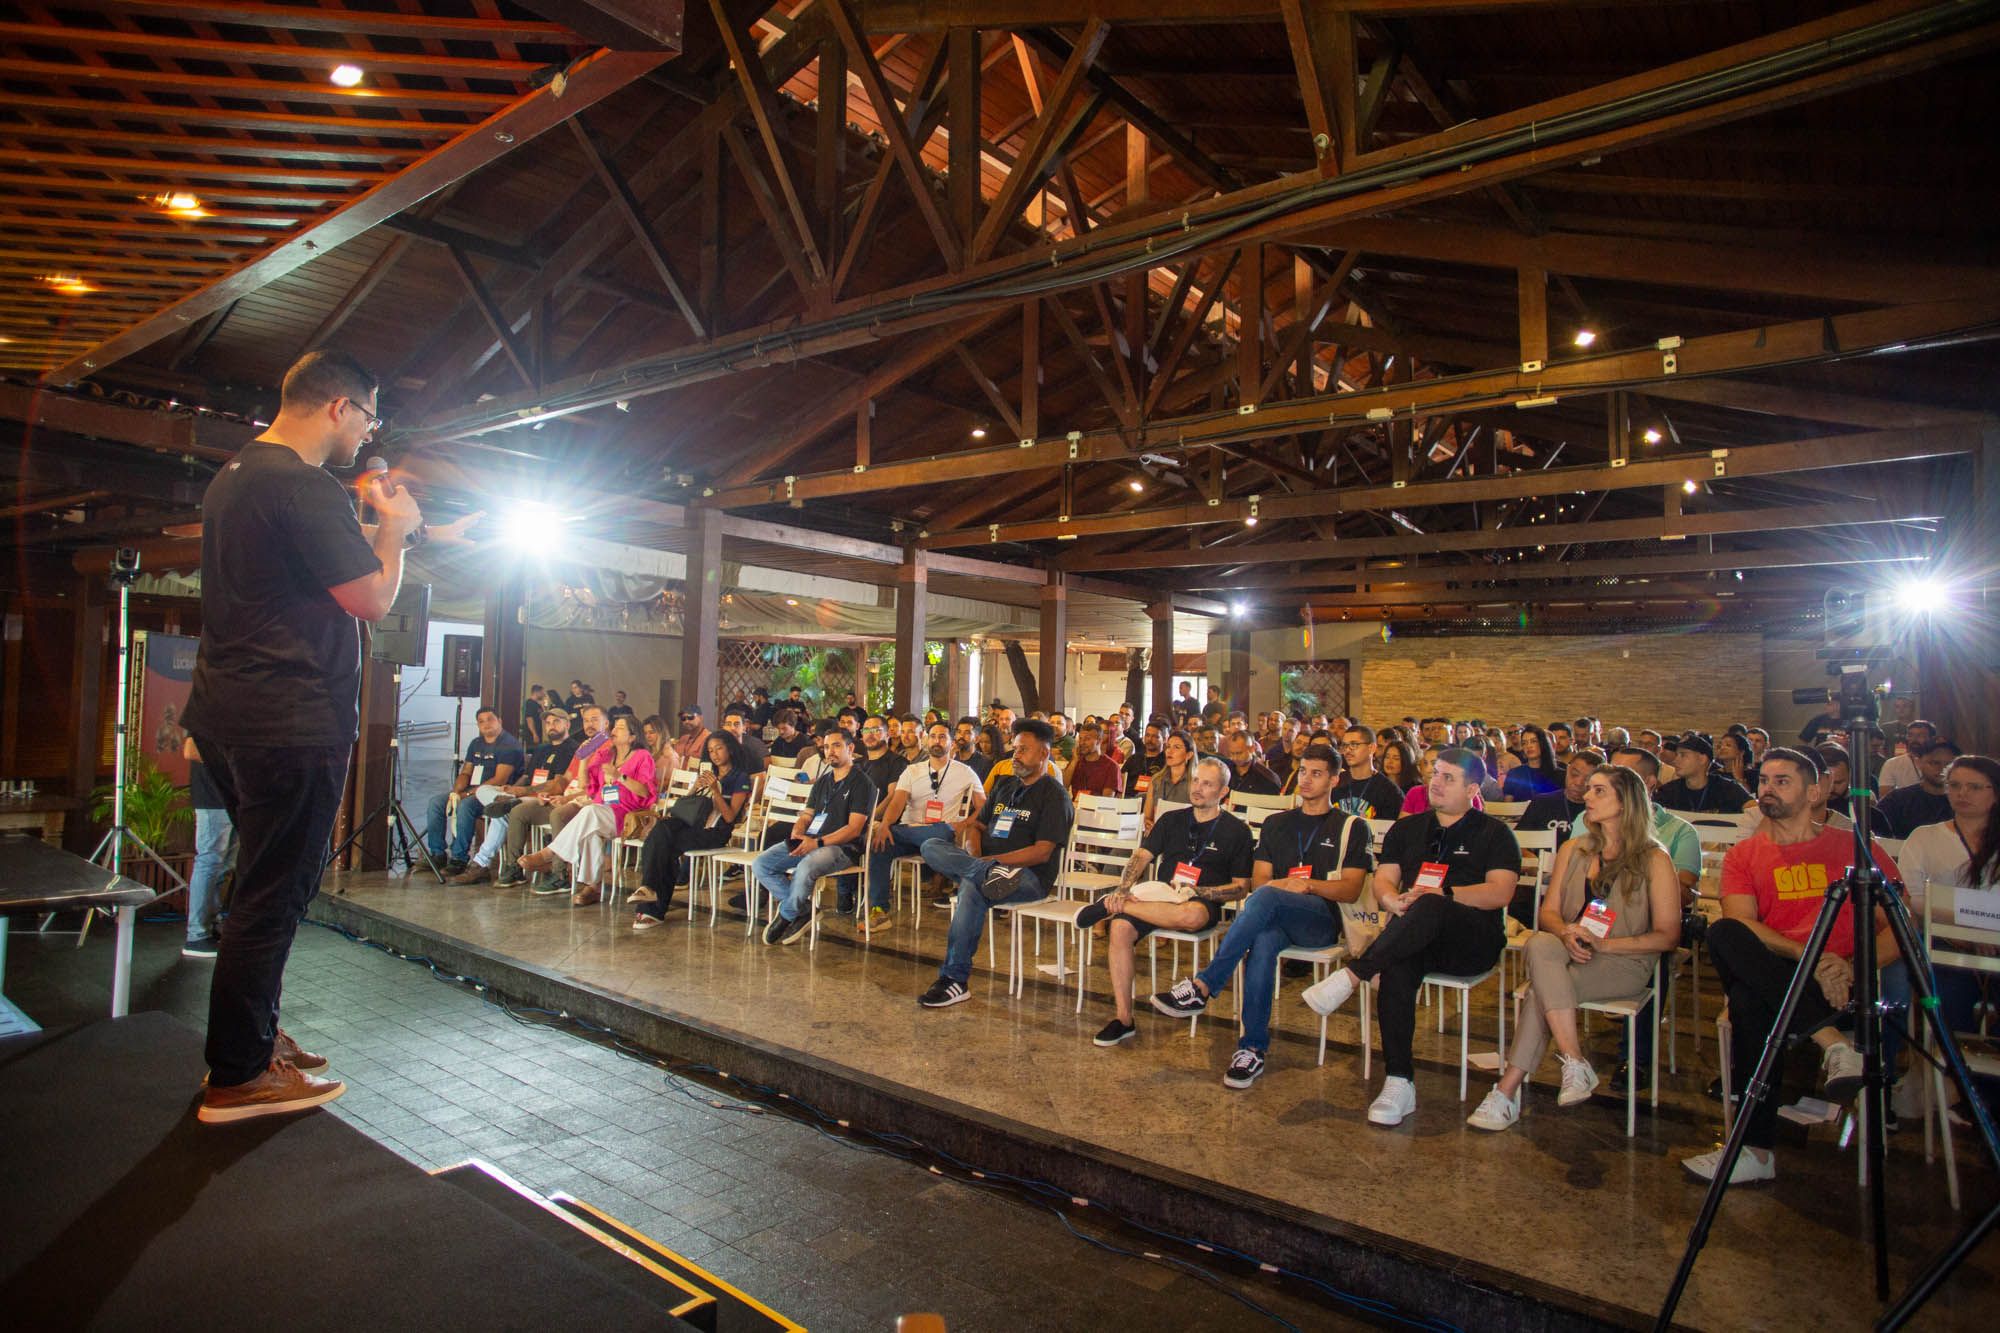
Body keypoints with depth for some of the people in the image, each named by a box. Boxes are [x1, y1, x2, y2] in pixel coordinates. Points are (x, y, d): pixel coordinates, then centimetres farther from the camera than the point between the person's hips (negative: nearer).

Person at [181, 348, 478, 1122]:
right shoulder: (303, 488, -17)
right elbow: (372, 599, -18)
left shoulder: (234, 477, 16)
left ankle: (255, 1036, 33)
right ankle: (238, 1078, 10)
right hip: (291, 726, -10)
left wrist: (420, 533, 25)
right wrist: (395, 529, -2)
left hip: (229, 716, 11)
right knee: (275, 895, -1)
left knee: (268, 885, 21)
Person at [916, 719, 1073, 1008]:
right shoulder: (1005, 785, 22)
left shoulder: (1054, 795, -2)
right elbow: (976, 825, 21)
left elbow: (1042, 852, -13)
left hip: (1030, 877, -7)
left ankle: (955, 980, -34)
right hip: (986, 862, 8)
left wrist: (990, 860, -21)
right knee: (931, 846, -19)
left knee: (972, 887, -38)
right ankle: (989, 874, -41)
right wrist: (974, 856, -4)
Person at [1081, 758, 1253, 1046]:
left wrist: (1196, 891, -11)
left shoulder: (1237, 831, 7)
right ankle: (1123, 1019, -20)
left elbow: (1240, 887, 3)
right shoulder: (1172, 820, 18)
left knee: (1191, 915, -41)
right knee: (1121, 927, -28)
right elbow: (1141, 856, 9)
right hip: (1158, 896, 4)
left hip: (1202, 903, -3)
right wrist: (1123, 889, -10)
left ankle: (1111, 906, -24)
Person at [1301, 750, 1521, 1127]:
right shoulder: (1407, 829, 22)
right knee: (1396, 969, -34)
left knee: (1430, 908, -38)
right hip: (1415, 937, 3)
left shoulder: (1494, 834, 11)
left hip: (1473, 942, -3)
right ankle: (1399, 1084, -33)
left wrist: (1443, 893, -18)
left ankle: (1351, 976, -38)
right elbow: (1383, 882, 11)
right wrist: (1394, 900, -13)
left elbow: (1500, 893, -4)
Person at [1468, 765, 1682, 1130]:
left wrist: (1602, 944, -16)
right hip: (1566, 954, 4)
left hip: (1624, 962, -4)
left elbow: (1668, 935, -2)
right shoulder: (1572, 850, 16)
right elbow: (1549, 911, 12)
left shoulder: (1654, 860, 2)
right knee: (1538, 945, -34)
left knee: (1542, 987, -33)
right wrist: (1567, 934, -13)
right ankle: (1576, 1064, -34)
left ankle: (1508, 1090, -29)